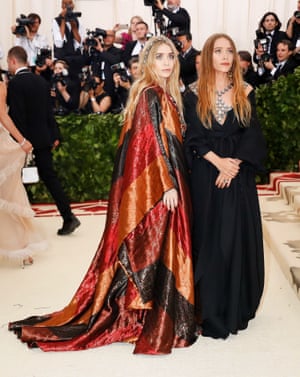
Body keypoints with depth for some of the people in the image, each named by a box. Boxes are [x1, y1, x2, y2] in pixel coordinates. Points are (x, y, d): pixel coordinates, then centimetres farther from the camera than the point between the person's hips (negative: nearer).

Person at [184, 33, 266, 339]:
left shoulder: (245, 92, 5)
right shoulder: (196, 95, 2)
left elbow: (252, 136, 0)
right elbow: (194, 138, -3)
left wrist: (234, 165, -13)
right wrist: (218, 161, -16)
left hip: (239, 174, 1)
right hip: (205, 174, -1)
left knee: (238, 236, 3)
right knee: (209, 237, 3)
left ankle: (236, 306, 18)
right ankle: (211, 309, 13)